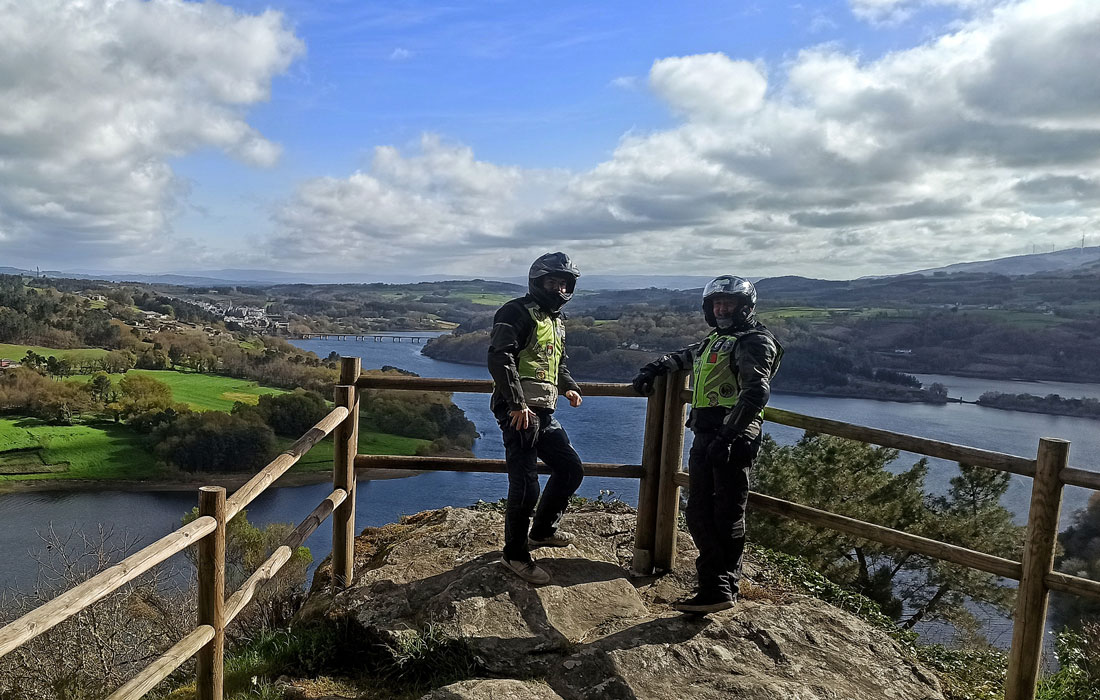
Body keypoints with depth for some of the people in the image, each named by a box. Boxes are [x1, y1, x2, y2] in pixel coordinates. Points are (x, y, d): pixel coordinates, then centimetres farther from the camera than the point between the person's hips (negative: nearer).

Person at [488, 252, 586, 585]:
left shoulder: (557, 320, 21)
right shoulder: (517, 313, -9)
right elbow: (499, 358, -20)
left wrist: (569, 386, 15)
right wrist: (518, 403, -24)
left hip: (544, 412, 9)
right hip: (518, 412, -9)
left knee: (571, 469, 15)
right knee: (525, 485, -6)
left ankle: (543, 530, 33)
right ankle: (515, 554, 12)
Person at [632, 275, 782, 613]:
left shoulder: (754, 342, -5)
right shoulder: (713, 342, 22)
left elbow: (757, 391, -20)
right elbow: (683, 357, 44)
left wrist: (727, 436, -27)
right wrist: (652, 370, 32)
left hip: (733, 439, -9)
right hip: (704, 437, 9)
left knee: (726, 517, -6)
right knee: (699, 515, 11)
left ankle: (720, 590, -2)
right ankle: (715, 582, 20)